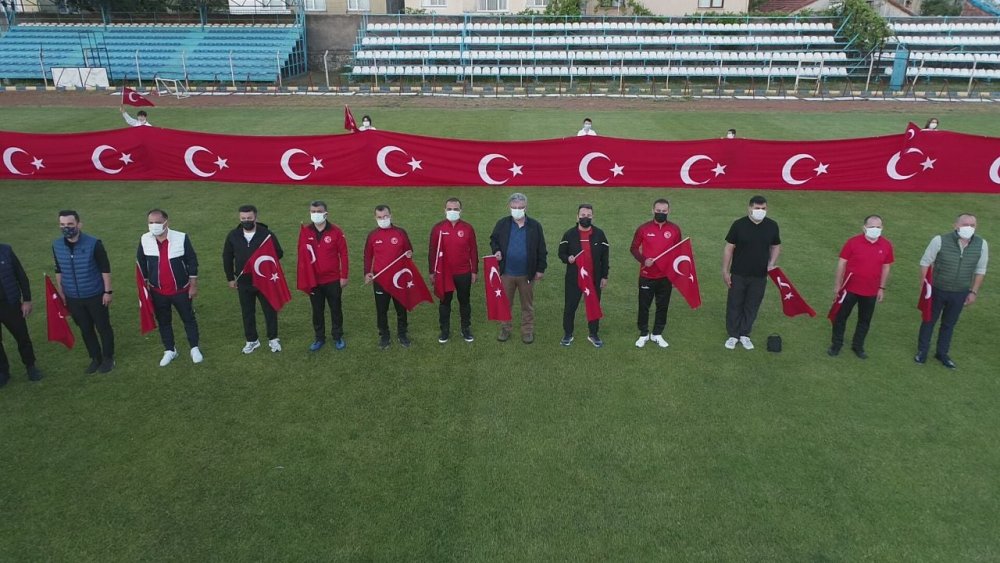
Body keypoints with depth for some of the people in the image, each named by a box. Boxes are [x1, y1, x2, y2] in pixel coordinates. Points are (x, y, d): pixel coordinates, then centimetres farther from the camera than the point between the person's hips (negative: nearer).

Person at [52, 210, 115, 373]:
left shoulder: (94, 243, -17)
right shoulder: (56, 245, -4)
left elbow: (105, 268, -11)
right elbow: (59, 270, 10)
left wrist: (108, 291, -10)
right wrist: (60, 292, 13)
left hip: (95, 295, -4)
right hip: (73, 298, 4)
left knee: (103, 328, 9)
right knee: (85, 330, 15)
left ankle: (108, 358, 26)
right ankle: (95, 359, 31)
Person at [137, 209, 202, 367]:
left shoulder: (181, 237, -16)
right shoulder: (144, 240, -8)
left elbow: (192, 261, -8)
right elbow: (141, 263, 6)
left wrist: (193, 285, -6)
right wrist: (145, 285, 9)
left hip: (181, 289, -2)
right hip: (157, 291, 2)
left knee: (189, 319, 12)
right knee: (163, 322, 15)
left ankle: (195, 349, 29)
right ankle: (169, 350, 32)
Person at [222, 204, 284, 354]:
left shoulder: (267, 234, -11)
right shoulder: (233, 235, -2)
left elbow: (279, 253, -2)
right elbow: (227, 258, 9)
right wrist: (230, 278, 9)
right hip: (243, 282, 2)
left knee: (270, 310, 7)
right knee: (247, 312, 12)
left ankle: (273, 339, 24)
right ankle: (252, 340, 27)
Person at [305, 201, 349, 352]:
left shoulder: (336, 231, -8)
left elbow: (343, 254, -5)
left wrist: (344, 276, -5)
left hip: (333, 280, -2)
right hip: (313, 280, 2)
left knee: (336, 309, 11)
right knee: (317, 311, 13)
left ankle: (338, 337, 26)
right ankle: (319, 338, 27)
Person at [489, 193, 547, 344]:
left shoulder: (535, 226, -4)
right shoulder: (502, 224, -2)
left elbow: (541, 249, 0)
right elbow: (493, 240, 12)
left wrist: (541, 269, -2)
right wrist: (496, 251, -10)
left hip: (527, 274, -1)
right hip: (506, 273, 1)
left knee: (527, 305, 11)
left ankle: (528, 331, 25)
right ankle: (505, 329, 28)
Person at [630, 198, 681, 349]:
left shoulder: (674, 229, -1)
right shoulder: (643, 228, -5)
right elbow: (633, 248, 3)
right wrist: (643, 260, -15)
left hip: (666, 277, 1)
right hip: (646, 276, -1)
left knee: (663, 306, 10)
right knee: (644, 306, 7)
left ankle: (657, 335, 25)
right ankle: (643, 334, 22)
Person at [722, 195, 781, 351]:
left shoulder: (772, 226, -2)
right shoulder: (739, 224, -10)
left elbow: (776, 246, 11)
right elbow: (729, 248, -5)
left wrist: (772, 263, -6)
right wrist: (725, 271, -6)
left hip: (760, 276, 2)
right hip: (738, 274, -2)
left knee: (752, 306, 11)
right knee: (734, 305, 7)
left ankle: (745, 335, 26)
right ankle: (733, 335, 21)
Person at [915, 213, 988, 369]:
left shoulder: (981, 244, -12)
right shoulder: (940, 240, -21)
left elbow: (980, 270, 1)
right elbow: (925, 262, -9)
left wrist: (973, 292, 2)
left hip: (960, 293, 2)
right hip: (937, 290, -2)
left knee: (949, 324, 18)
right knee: (929, 320, 14)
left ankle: (942, 353, 35)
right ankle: (922, 351, 31)